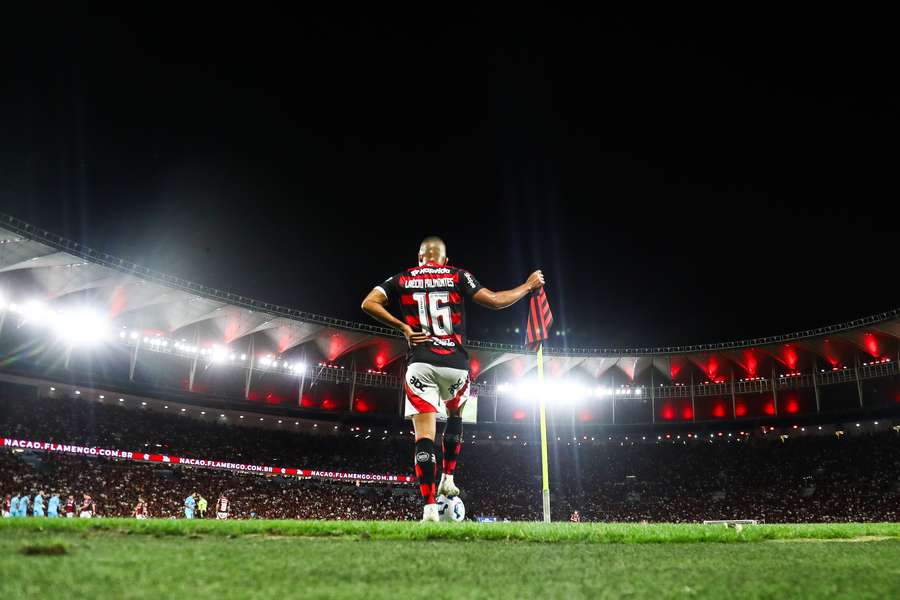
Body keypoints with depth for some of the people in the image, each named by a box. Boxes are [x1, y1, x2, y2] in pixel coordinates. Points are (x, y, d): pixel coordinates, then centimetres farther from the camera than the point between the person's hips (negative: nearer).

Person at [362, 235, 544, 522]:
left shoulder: (402, 280, 11)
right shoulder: (457, 276, 7)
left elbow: (369, 304, 1)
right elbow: (495, 301, 1)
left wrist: (403, 327, 4)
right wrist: (529, 285, 15)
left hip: (420, 364, 0)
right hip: (455, 364, 1)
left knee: (424, 436, -4)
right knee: (455, 415, 29)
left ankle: (429, 507, -13)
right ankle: (448, 479, 26)